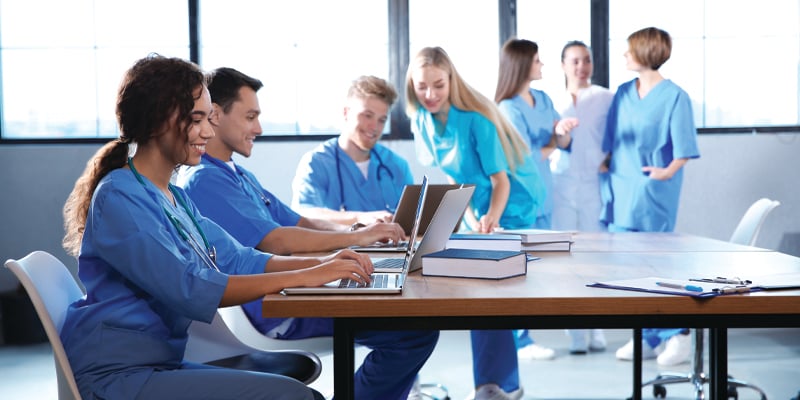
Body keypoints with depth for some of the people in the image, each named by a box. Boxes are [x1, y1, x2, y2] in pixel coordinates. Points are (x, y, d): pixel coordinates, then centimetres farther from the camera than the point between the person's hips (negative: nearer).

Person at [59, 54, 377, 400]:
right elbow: (189, 290, -23)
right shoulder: (118, 199, -14)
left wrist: (320, 263, -6)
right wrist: (305, 278, -23)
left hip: (166, 364, 9)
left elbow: (237, 260, 11)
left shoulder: (176, 198, 14)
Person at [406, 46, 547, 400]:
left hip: (511, 202, -7)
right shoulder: (421, 121, -7)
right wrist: (469, 214, -8)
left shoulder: (475, 119, -25)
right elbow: (452, 176, 2)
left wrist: (491, 218, -38)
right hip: (478, 205, 7)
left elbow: (500, 180, -23)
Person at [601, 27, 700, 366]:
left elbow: (685, 147, -9)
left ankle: (678, 335, 8)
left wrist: (669, 171, -22)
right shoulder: (623, 93, 12)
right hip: (619, 189, 6)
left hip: (652, 192, -6)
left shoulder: (674, 97, -6)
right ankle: (647, 338, 17)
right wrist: (606, 165, 7)